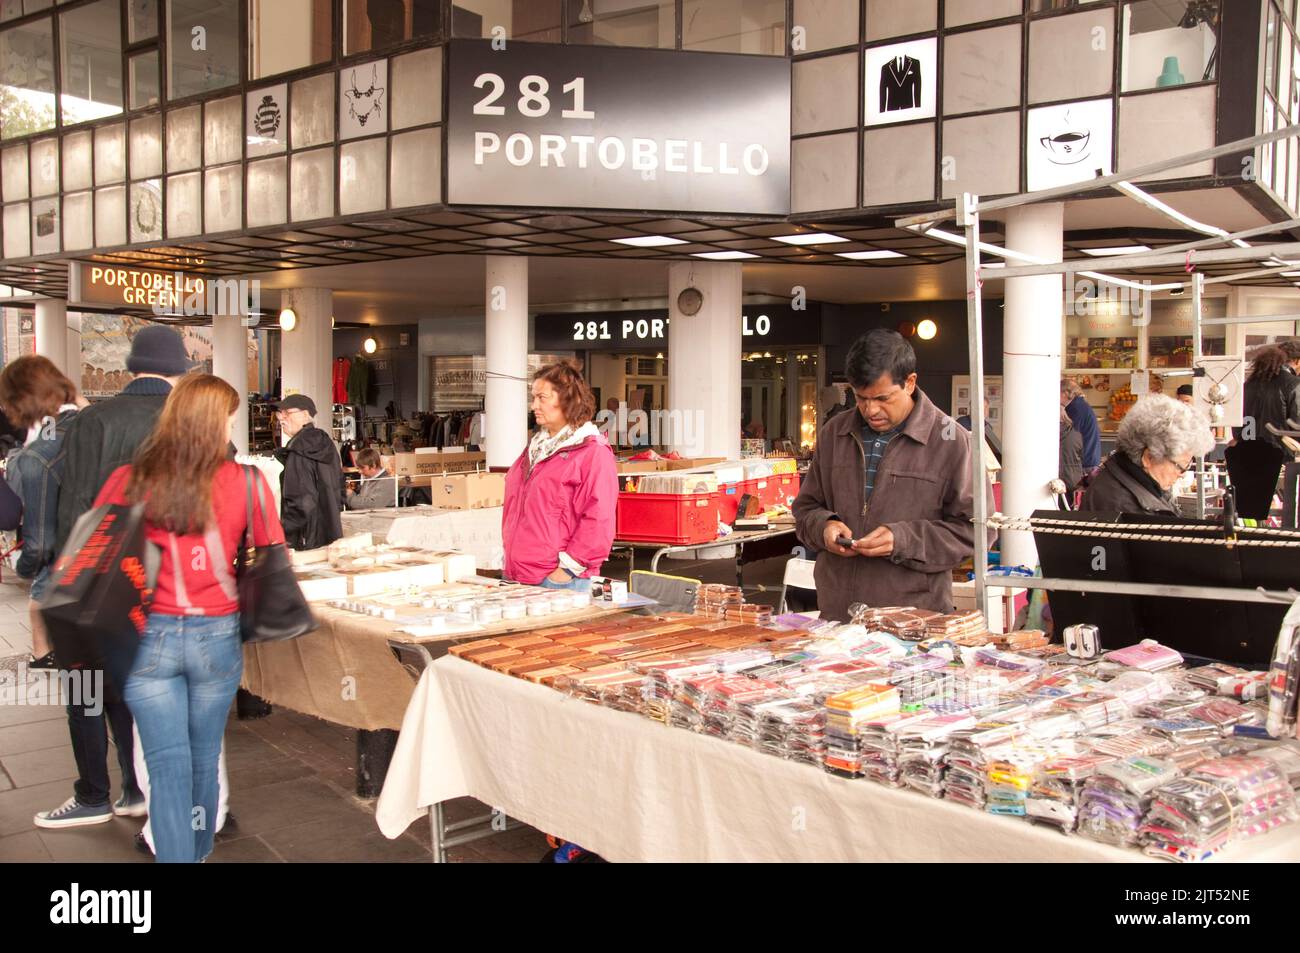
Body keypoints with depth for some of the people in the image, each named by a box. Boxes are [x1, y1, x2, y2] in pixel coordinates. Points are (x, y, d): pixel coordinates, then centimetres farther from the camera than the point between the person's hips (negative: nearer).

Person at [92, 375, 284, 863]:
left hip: (149, 637, 0)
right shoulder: (245, 482, -9)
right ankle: (198, 853, 35)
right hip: (217, 637, 1)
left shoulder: (128, 481, -6)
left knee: (167, 764, 5)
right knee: (204, 758, 18)